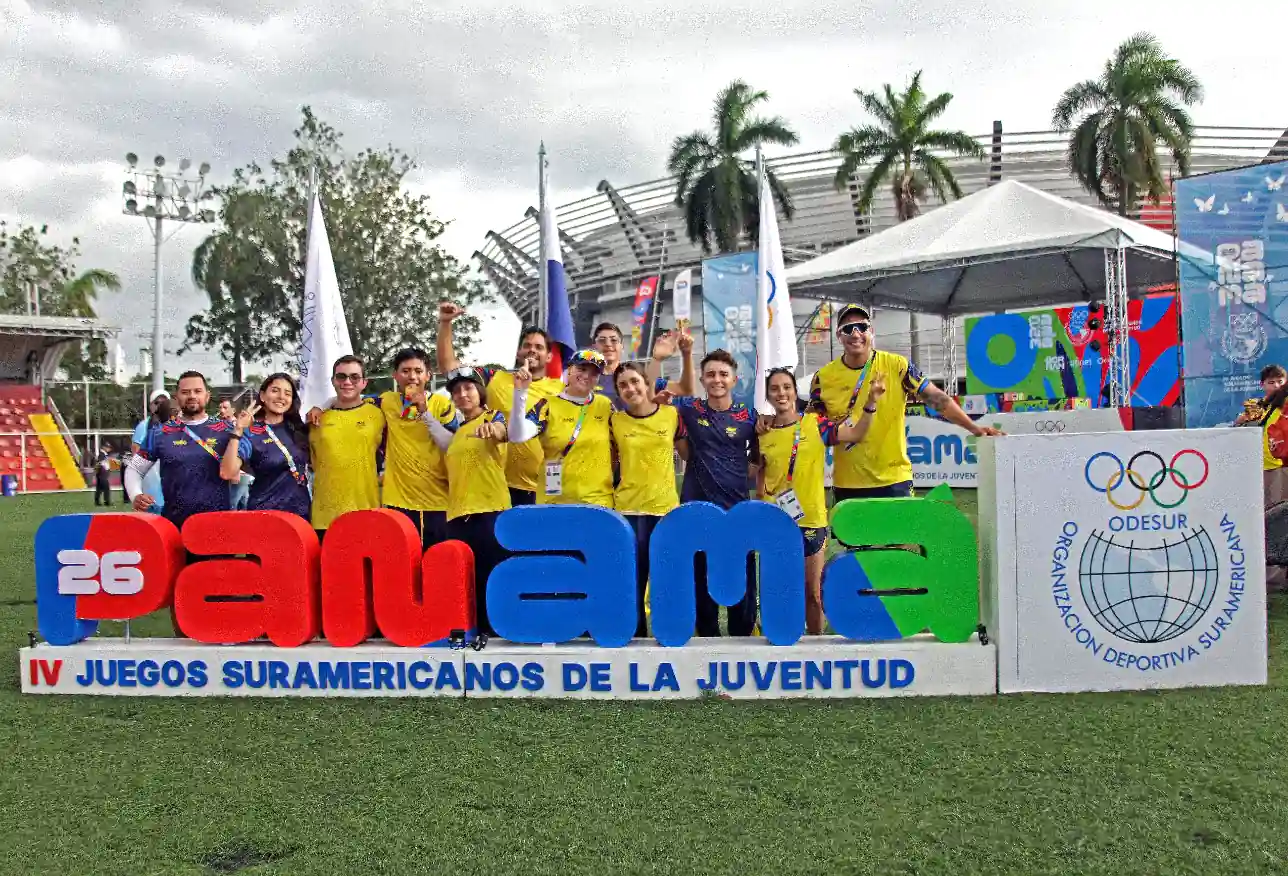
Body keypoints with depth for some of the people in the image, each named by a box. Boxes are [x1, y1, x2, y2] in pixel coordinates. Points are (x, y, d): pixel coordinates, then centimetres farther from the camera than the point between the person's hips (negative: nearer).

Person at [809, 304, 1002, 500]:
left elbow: (936, 398, -7)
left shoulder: (896, 365, -5)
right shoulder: (824, 377, -2)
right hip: (847, 485, 1)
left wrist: (973, 427, -16)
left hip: (894, 480, -1)